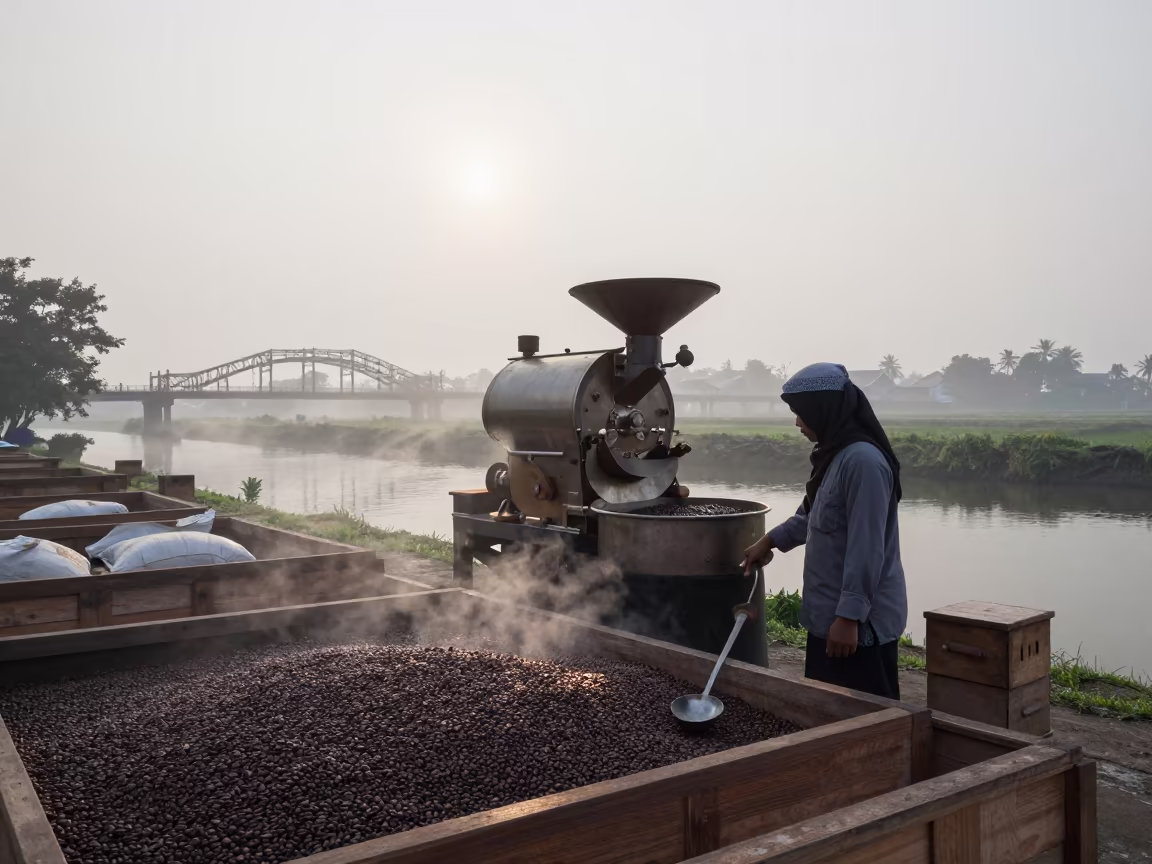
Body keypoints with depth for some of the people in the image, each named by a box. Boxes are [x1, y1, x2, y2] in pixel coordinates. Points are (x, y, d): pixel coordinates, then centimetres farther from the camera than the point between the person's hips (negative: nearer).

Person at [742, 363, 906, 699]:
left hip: (860, 621, -10)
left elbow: (867, 549, -24)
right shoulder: (835, 454, 9)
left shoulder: (863, 460, -22)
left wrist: (849, 616, -23)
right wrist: (770, 540, 22)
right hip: (829, 614, 10)